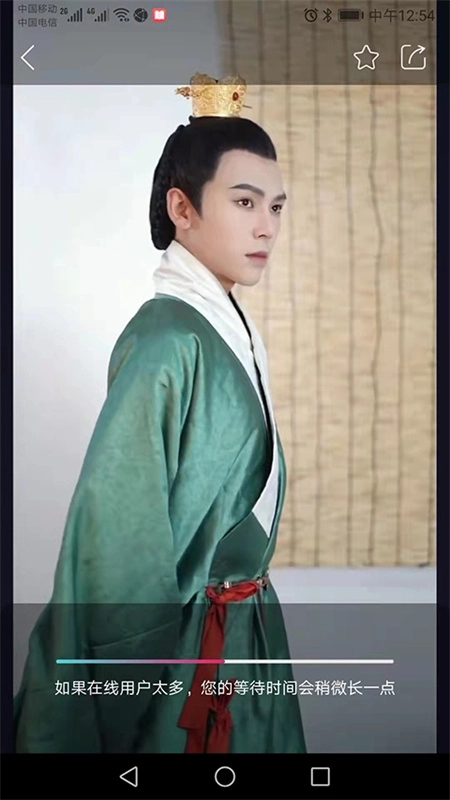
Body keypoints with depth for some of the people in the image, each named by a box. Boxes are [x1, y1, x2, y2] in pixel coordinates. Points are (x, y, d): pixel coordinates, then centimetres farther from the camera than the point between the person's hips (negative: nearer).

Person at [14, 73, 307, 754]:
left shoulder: (228, 328, 4)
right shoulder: (165, 339, -22)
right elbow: (117, 523, -24)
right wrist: (151, 673, -20)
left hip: (248, 622, 8)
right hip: (192, 640, -8)